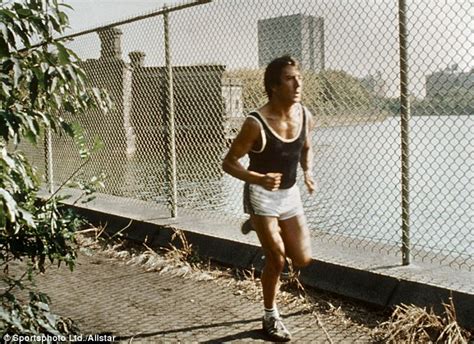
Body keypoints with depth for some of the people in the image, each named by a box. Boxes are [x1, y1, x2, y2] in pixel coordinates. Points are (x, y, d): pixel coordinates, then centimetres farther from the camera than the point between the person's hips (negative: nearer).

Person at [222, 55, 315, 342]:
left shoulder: (305, 116, -7)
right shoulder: (256, 124, -24)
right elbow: (229, 163, -17)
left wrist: (308, 173, -6)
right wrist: (259, 179, -33)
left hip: (290, 193, 6)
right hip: (262, 195, -5)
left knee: (303, 260, 7)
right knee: (277, 260, -3)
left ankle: (262, 227, 34)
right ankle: (271, 318, 22)